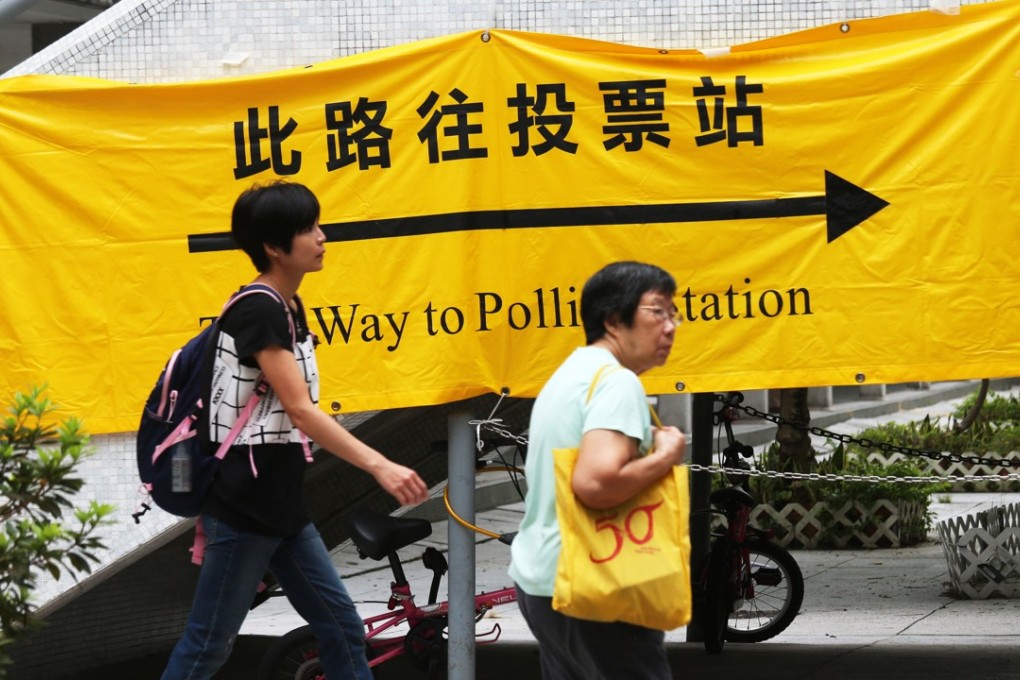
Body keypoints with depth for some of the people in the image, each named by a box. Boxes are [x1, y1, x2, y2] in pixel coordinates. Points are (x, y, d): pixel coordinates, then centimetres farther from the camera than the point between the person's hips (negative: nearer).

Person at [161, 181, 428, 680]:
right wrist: (380, 466, -32)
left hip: (279, 504, 9)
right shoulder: (259, 311, -18)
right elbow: (301, 412, -25)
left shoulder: (288, 309, 11)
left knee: (342, 627, 8)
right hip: (241, 507, -9)